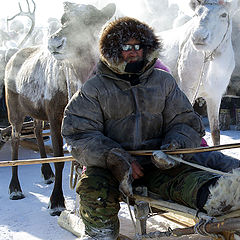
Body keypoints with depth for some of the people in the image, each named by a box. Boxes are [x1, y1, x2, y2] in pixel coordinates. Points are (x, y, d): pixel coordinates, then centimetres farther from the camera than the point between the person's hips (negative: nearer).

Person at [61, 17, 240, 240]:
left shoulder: (163, 81, 15)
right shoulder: (94, 88, 6)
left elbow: (185, 121, 13)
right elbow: (79, 134, -4)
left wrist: (175, 146, -13)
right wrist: (116, 160, -20)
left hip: (155, 163, 1)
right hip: (108, 165, 0)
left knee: (183, 175, -33)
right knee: (95, 188, -35)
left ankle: (210, 195, -63)